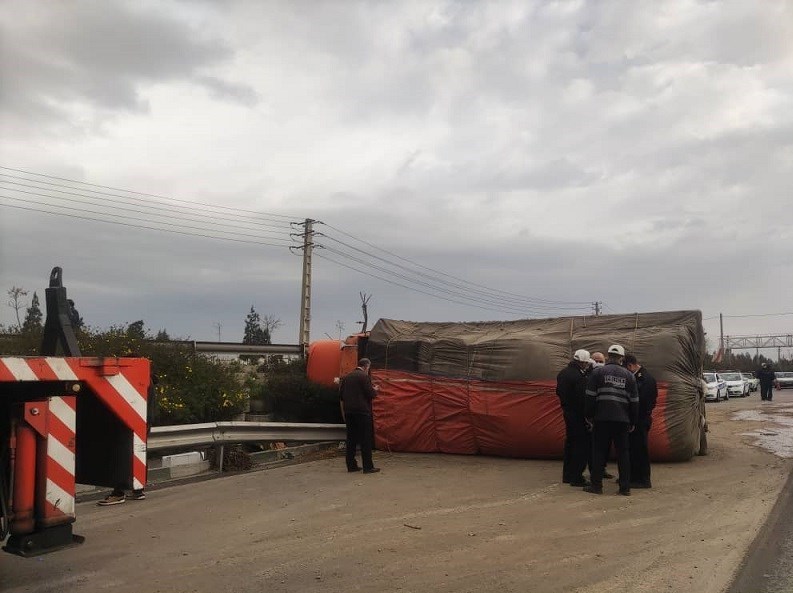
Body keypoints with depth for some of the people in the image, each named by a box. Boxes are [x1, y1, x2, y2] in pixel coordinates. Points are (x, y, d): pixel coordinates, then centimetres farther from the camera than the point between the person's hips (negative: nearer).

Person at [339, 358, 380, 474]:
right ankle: (368, 467, -2)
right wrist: (375, 390, 7)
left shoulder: (345, 377, 12)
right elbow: (371, 394, -13)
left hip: (348, 412, 7)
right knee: (366, 439, -2)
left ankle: (351, 465, 13)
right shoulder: (364, 377, -10)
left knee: (351, 439, 11)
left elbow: (341, 396, 14)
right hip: (362, 411, -7)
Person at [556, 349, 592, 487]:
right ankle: (576, 477, -3)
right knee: (583, 444, -3)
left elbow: (559, 392, 18)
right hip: (578, 415, -9)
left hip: (567, 412, 9)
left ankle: (567, 475, 25)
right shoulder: (579, 377, -21)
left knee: (570, 442, 18)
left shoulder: (562, 373, 8)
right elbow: (583, 398, -23)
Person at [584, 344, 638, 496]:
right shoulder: (628, 375, 9)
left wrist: (589, 416, 6)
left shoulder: (597, 372, 1)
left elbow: (590, 397, -3)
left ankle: (596, 485, 8)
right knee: (623, 453, 9)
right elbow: (634, 401, 10)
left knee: (599, 451, 5)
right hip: (622, 420, 2)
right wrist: (633, 422, 17)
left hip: (602, 419, -2)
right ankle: (625, 487, 11)